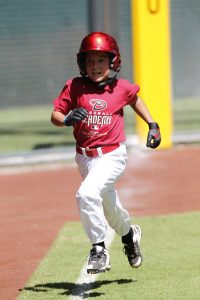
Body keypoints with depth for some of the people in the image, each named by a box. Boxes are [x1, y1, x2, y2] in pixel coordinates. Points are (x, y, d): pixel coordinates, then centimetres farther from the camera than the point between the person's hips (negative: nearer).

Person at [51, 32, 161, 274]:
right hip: (85, 158, 3)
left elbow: (134, 99, 18)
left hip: (112, 156, -3)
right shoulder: (74, 87, -4)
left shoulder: (121, 88, -4)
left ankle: (98, 249, -14)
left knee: (87, 193, -27)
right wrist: (67, 119, -26)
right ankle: (129, 234, 49)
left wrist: (152, 125, 14)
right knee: (107, 205, 19)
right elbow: (55, 115, -4)